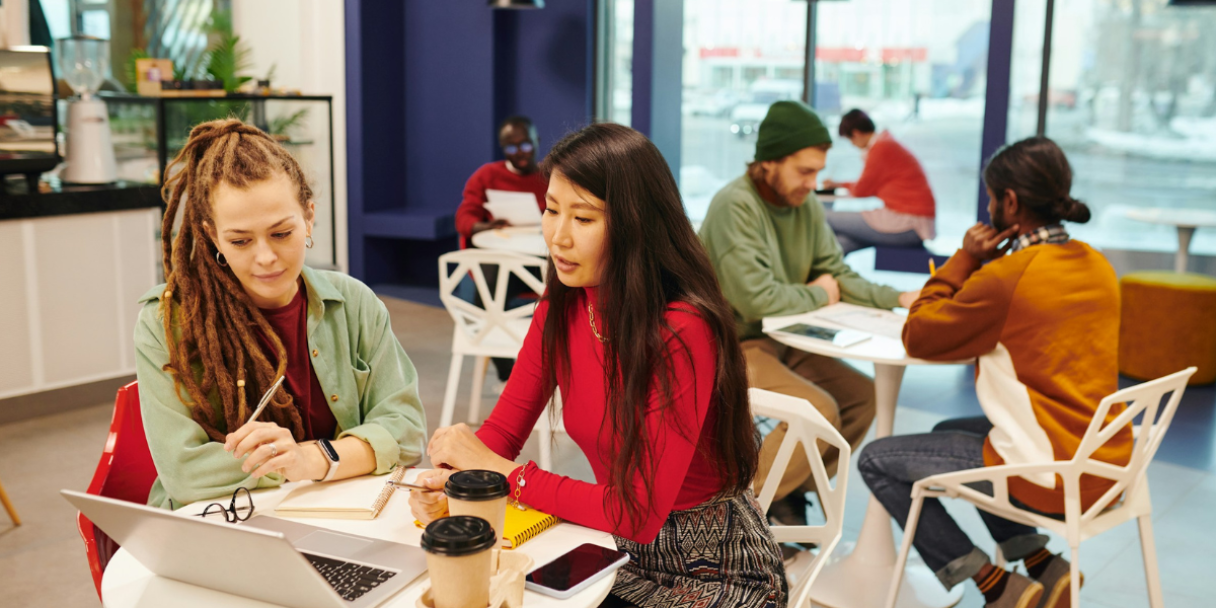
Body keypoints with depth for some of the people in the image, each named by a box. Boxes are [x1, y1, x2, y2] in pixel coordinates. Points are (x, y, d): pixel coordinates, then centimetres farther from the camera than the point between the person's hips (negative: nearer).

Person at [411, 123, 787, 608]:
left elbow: (639, 513, -25)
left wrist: (501, 471, -20)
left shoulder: (682, 332, -27)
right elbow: (503, 429, 1)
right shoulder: (561, 309, -4)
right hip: (620, 551, 6)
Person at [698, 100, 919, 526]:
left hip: (780, 342, 8)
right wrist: (817, 295, -9)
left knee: (863, 396, -1)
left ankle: (789, 494, 10)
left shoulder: (806, 204, 4)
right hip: (734, 347, -8)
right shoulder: (735, 205, -21)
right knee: (819, 410, -23)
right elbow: (755, 298, -26)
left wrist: (898, 299, -7)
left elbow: (839, 276, 9)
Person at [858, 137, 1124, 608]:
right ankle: (1041, 565, 19)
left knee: (877, 460, 3)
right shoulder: (1097, 266, 5)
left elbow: (918, 337, -7)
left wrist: (964, 258, -2)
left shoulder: (1006, 277, -19)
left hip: (1050, 475, -9)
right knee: (949, 431, 30)